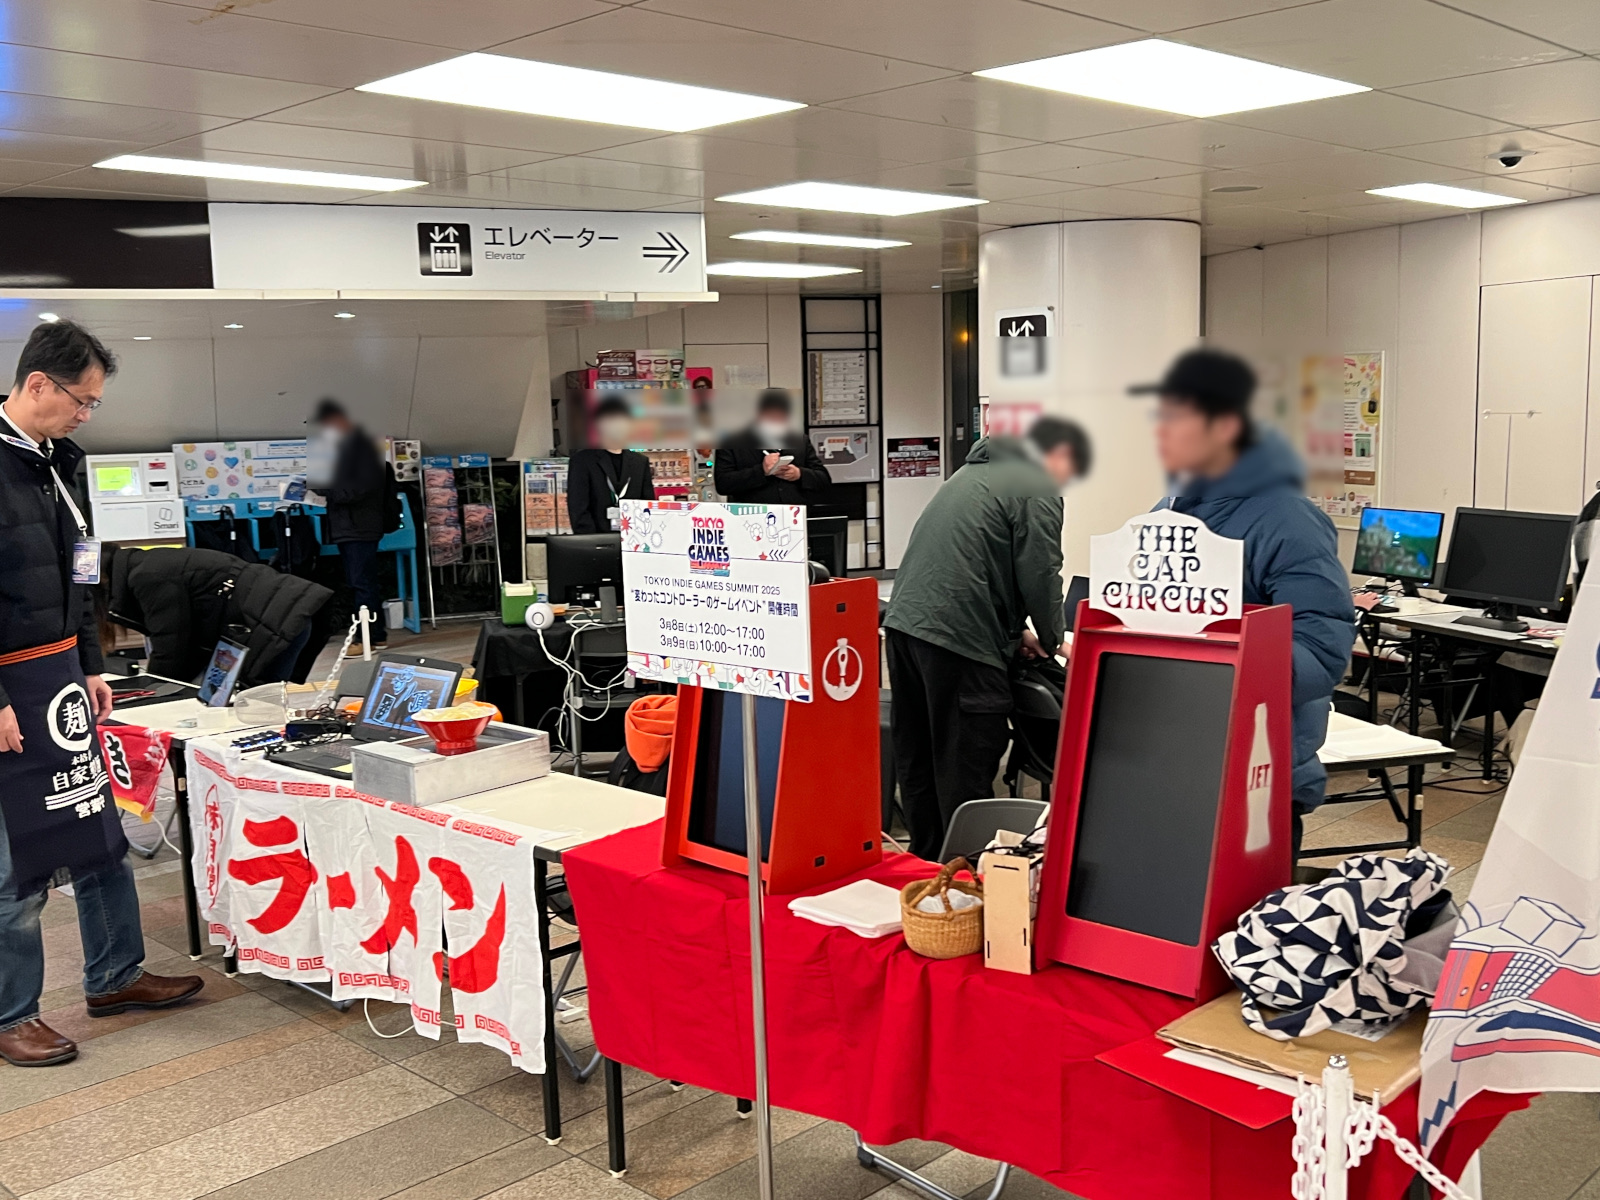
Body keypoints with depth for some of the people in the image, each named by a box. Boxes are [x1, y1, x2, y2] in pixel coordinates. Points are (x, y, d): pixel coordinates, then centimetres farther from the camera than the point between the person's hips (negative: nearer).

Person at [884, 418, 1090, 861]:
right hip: (959, 639, -9)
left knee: (917, 765, 15)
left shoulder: (975, 472, 25)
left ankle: (928, 863, 26)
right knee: (965, 773, -2)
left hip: (904, 621, 9)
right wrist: (1053, 641, 9)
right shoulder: (1038, 490, -3)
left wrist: (1015, 631, 24)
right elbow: (1039, 575, -8)